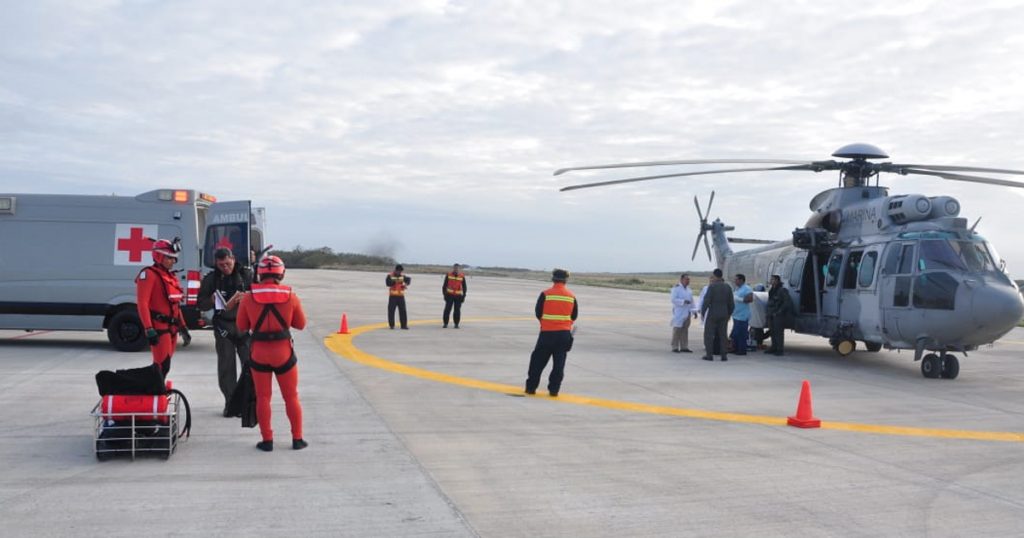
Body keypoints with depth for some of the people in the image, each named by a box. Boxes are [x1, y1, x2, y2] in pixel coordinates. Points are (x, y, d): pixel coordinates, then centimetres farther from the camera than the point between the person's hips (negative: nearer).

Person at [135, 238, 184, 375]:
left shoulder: (171, 277, 18)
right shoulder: (149, 275, -10)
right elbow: (142, 304, -18)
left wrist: (182, 326, 20)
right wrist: (149, 329, -25)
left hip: (172, 327, 9)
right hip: (159, 328, -9)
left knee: (165, 364, 14)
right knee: (162, 366, -14)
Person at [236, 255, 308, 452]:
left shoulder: (248, 298, -6)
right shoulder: (291, 297, -7)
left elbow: (241, 326, 2)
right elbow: (301, 324, 4)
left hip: (259, 353, 0)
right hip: (284, 352, 0)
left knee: (263, 397, 11)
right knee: (291, 397, 12)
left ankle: (267, 440, 13)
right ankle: (297, 439, 17)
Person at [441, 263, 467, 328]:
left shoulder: (462, 277, 0)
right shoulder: (448, 275, -1)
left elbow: (464, 287, 6)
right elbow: (444, 285, 3)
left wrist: (463, 296, -1)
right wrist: (444, 294, -4)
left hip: (458, 296, 0)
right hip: (449, 295, 0)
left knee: (457, 310, 1)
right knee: (447, 309, -5)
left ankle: (456, 324, 10)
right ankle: (445, 323, 2)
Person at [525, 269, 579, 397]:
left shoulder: (546, 294, -7)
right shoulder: (571, 296, 2)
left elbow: (538, 313, 0)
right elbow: (574, 315, 8)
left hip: (547, 332, -2)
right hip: (564, 333, 2)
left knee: (538, 360, 9)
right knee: (559, 363, 7)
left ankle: (531, 387, 11)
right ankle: (554, 389, 5)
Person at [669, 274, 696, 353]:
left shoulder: (688, 289, 16)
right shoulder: (676, 288, -7)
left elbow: (691, 301, 19)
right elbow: (674, 299, -16)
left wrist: (694, 311, 12)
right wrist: (684, 301, -24)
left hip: (687, 313, 7)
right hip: (678, 313, -7)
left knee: (685, 330, 7)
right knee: (677, 330, -5)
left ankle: (684, 347, 12)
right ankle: (675, 347, 0)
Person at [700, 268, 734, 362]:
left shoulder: (712, 286, -12)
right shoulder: (727, 287, 4)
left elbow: (707, 301, -15)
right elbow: (731, 303, 5)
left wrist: (702, 311, -3)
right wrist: (729, 314, 16)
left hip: (712, 314, -5)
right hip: (724, 315, 5)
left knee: (709, 334, 3)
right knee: (723, 335, 9)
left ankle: (709, 355, 1)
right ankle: (724, 355, 6)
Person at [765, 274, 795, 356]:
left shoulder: (782, 290, -12)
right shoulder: (771, 291, 16)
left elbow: (788, 302, -17)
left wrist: (779, 312, -17)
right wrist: (767, 310, 14)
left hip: (779, 315, -9)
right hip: (771, 315, 9)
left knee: (778, 332, -7)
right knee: (772, 331, 11)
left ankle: (780, 349, -4)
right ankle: (774, 347, 20)